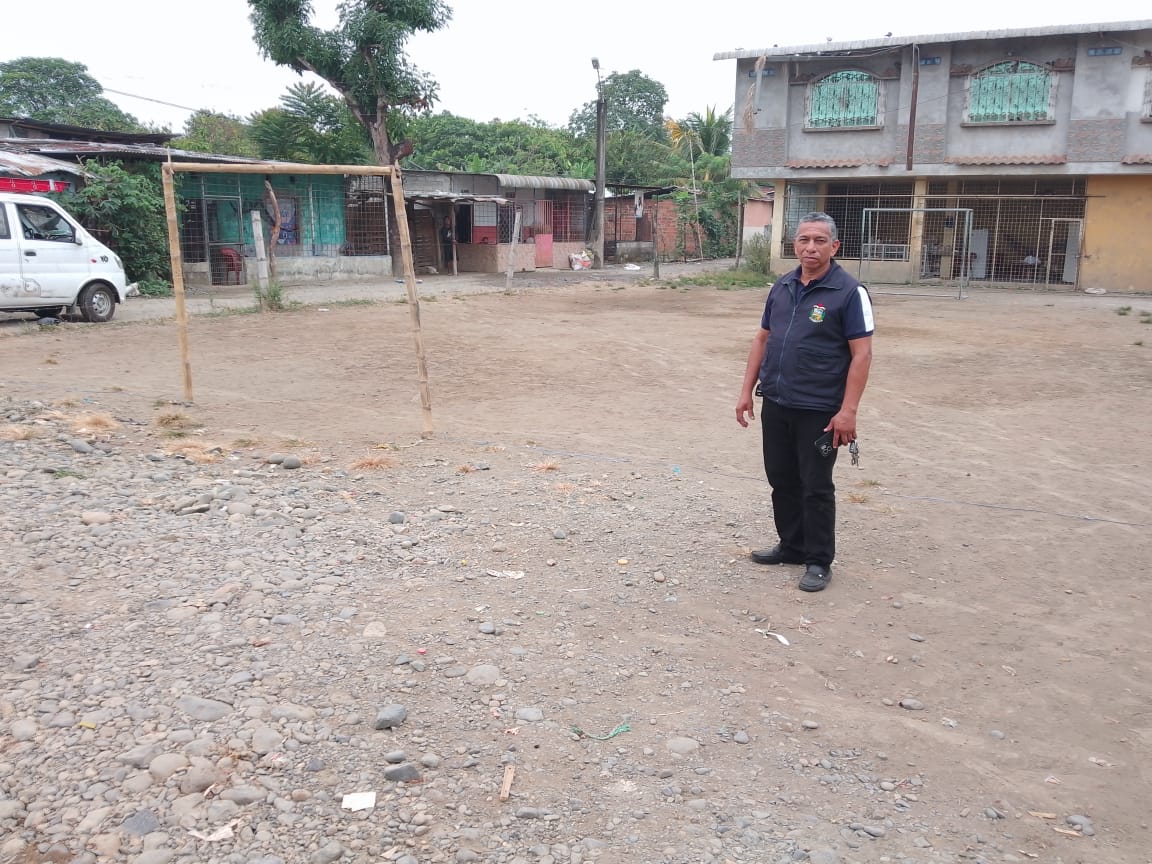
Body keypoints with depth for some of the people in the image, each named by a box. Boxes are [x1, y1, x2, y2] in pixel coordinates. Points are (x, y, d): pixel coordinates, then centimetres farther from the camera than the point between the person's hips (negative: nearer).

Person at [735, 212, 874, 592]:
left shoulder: (849, 291, -11)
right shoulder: (782, 287, 8)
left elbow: (862, 354, -13)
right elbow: (762, 339, 14)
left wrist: (848, 410, -18)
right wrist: (747, 391, 9)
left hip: (819, 410, -6)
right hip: (775, 404, 6)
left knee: (816, 487, 3)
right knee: (781, 480, 15)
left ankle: (819, 561, 16)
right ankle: (792, 546, 31)